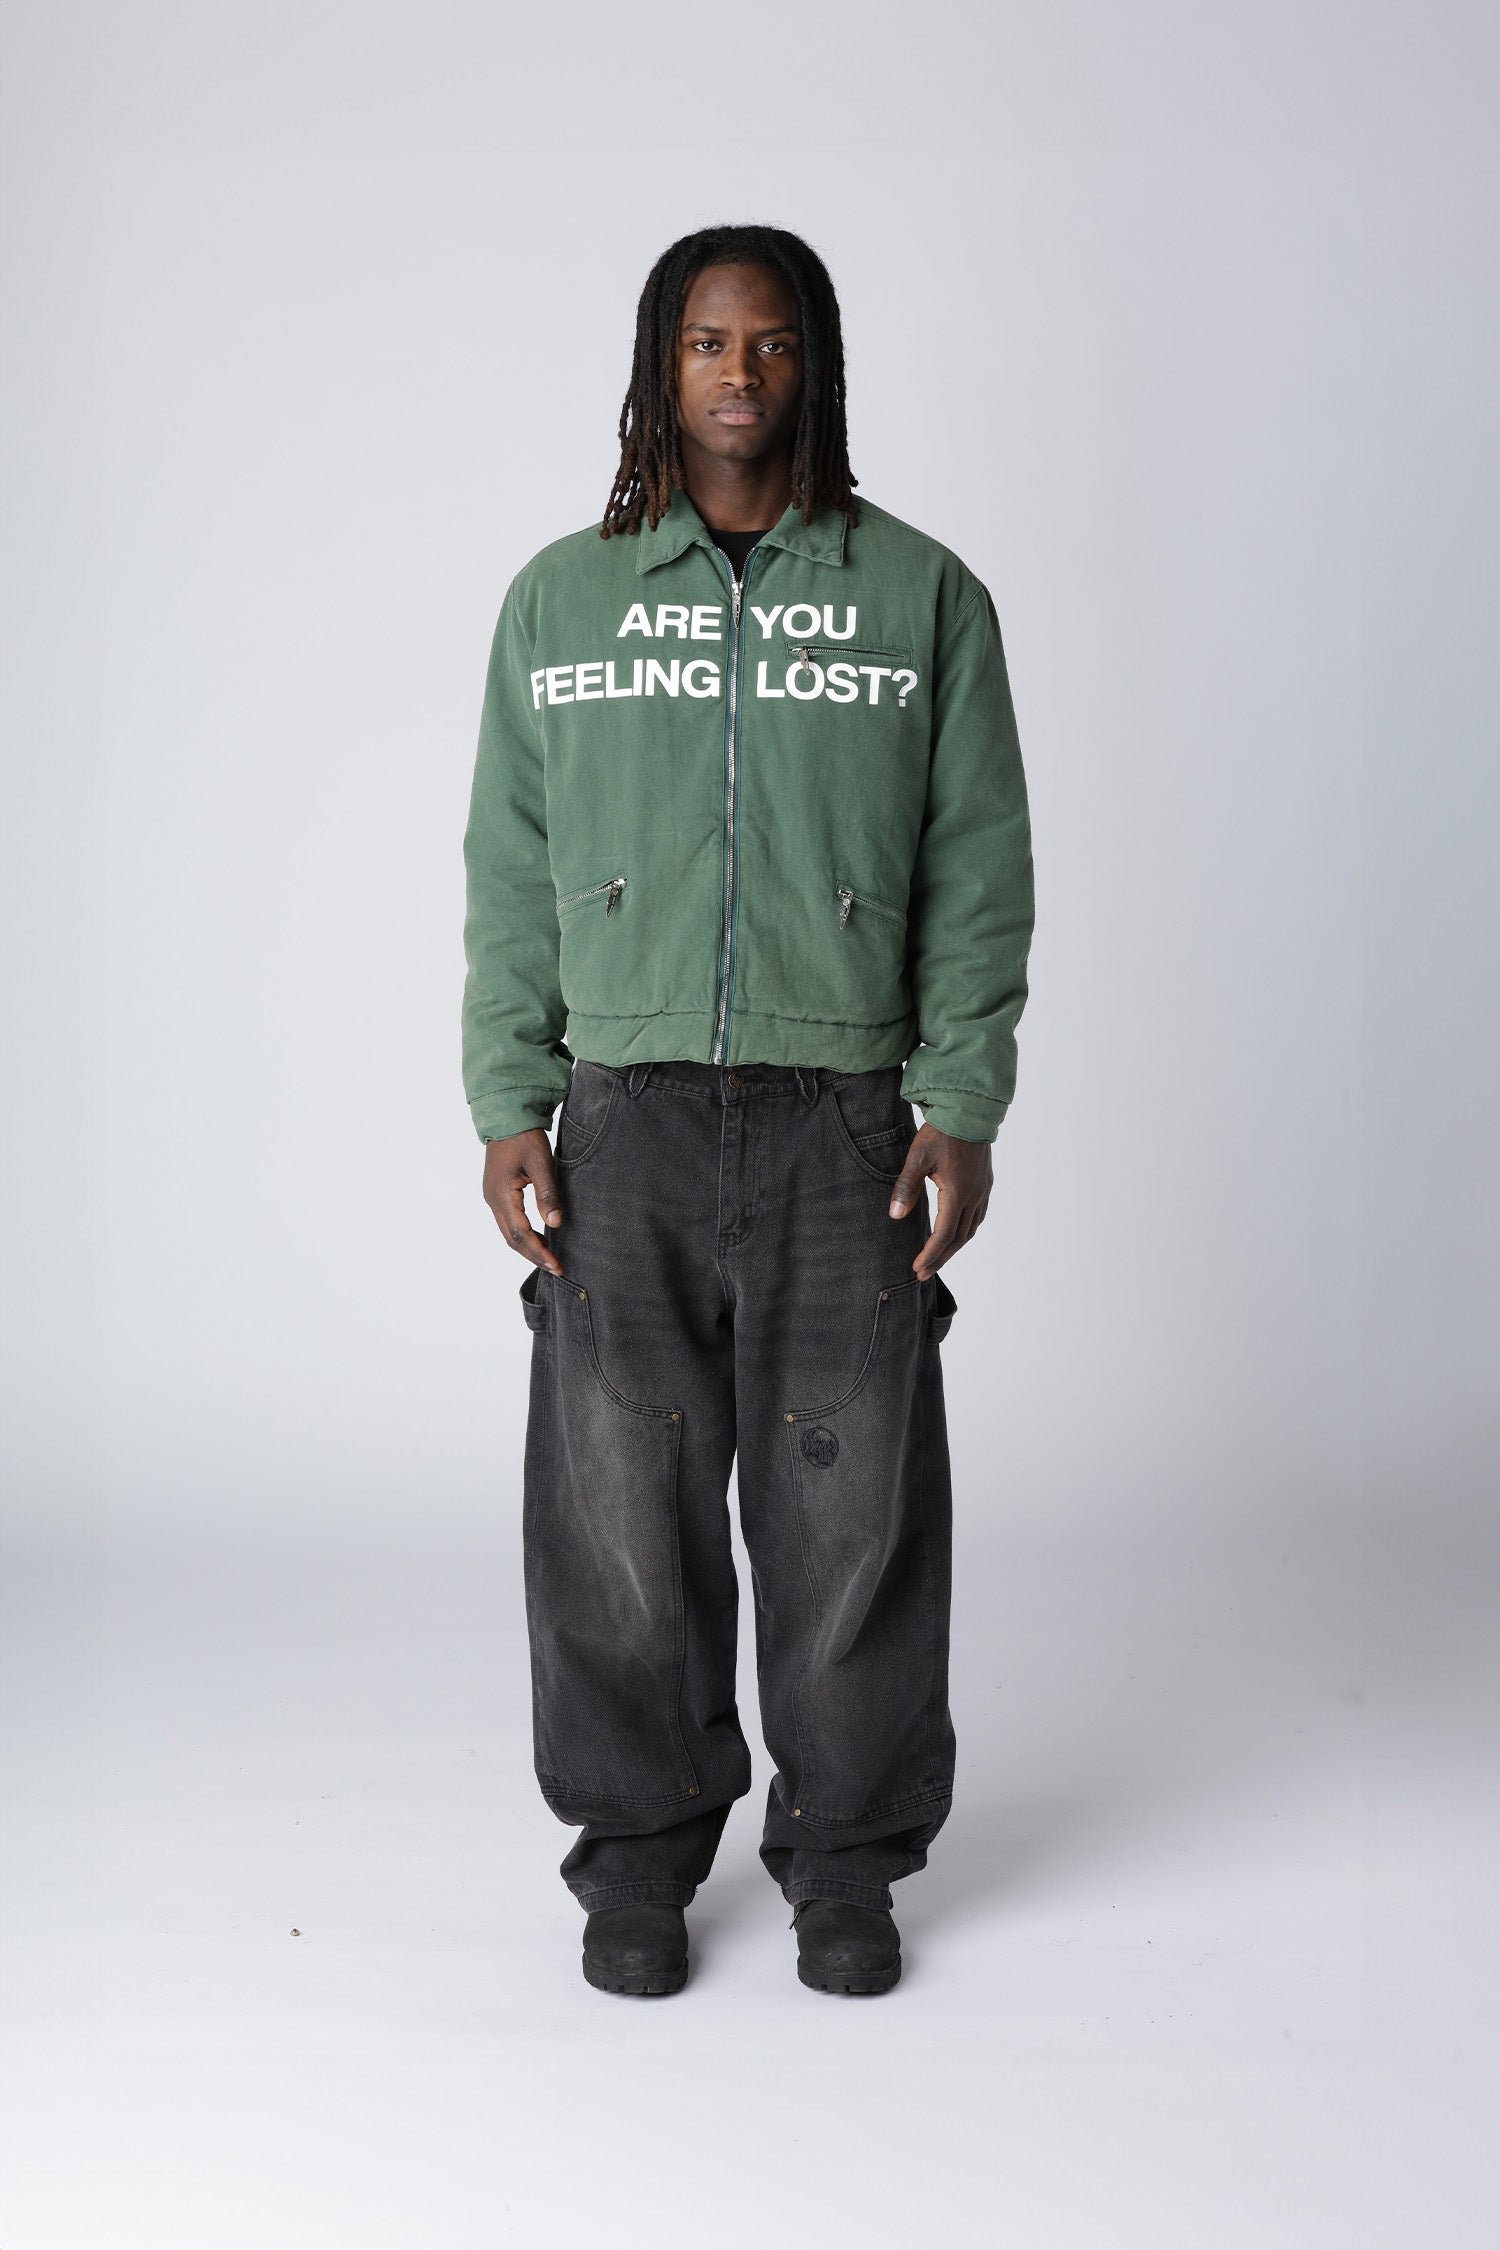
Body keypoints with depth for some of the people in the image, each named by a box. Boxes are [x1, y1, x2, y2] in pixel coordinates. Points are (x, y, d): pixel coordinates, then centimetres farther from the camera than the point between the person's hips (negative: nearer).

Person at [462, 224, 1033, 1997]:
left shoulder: (921, 597, 6)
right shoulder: (561, 599, 10)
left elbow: (979, 871, 5)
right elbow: (511, 874, 10)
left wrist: (963, 1105, -4)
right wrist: (509, 1105, 1)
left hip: (846, 1126, -1)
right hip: (625, 1130, 1)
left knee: (852, 1507, 3)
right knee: (621, 1511, 4)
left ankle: (846, 1851, 21)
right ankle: (642, 1847, 22)